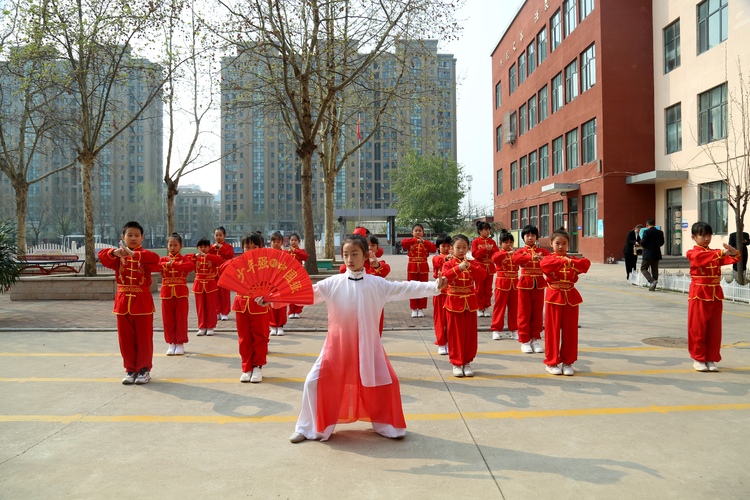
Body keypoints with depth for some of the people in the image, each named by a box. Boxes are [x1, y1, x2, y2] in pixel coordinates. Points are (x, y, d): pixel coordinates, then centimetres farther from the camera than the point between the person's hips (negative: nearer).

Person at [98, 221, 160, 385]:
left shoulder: (145, 256, -2)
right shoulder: (118, 256, 6)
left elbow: (155, 258, -25)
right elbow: (102, 255, -12)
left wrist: (134, 254, -37)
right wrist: (115, 252, -32)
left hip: (142, 302, -3)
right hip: (123, 302, 3)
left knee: (144, 338, 3)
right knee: (126, 339, 8)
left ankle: (144, 369, 15)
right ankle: (130, 369, 20)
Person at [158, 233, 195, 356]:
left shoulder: (184, 259, 1)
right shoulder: (163, 259, 9)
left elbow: (191, 265, -23)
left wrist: (173, 264, -30)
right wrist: (166, 264, -30)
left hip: (181, 292, -2)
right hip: (166, 293, 2)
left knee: (181, 319, 2)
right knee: (168, 319, 5)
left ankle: (180, 343, 12)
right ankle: (171, 343, 16)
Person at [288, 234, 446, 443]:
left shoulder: (377, 284, -2)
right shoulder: (332, 283, -5)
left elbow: (404, 289, -5)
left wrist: (434, 286, -13)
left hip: (368, 345, 1)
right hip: (338, 345, 0)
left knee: (385, 382, 5)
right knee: (315, 381, -1)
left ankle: (389, 425, 29)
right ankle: (308, 428, 20)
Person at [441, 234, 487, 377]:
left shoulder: (473, 263, 4)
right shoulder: (448, 264, -4)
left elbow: (483, 275, -13)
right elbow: (445, 277, -24)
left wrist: (470, 266, -26)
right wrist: (458, 268, -34)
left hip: (470, 304, 3)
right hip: (454, 303, -3)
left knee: (470, 334, 7)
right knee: (455, 335, 2)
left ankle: (467, 362, 19)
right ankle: (456, 363, 12)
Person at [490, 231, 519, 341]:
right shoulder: (499, 254, -3)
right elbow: (494, 258, -27)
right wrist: (507, 253, -35)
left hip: (514, 283, 4)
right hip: (502, 283, -4)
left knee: (514, 307, 9)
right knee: (499, 306, 0)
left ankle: (514, 330, 17)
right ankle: (496, 330, 6)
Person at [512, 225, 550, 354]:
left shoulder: (542, 251, 9)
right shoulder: (521, 251, 1)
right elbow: (515, 258, -23)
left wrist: (543, 259, -31)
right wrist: (531, 257, -36)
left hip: (539, 284, 3)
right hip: (525, 284, -2)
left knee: (537, 313, 8)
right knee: (524, 313, 2)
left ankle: (535, 340, 18)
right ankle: (524, 341, 9)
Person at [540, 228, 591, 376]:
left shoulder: (573, 260, 9)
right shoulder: (549, 259, -1)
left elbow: (586, 263, -12)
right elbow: (544, 264, -26)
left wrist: (572, 262, -30)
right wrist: (563, 261, -37)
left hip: (571, 298, 3)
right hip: (554, 297, -3)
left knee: (570, 331, 7)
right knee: (553, 331, 2)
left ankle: (567, 362, 18)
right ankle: (551, 362, 12)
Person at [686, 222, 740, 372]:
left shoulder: (716, 253, 11)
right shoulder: (692, 253, -4)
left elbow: (731, 259, -5)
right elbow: (701, 257, -27)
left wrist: (735, 253, -27)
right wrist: (720, 253, -39)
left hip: (715, 294, 5)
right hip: (699, 294, -5)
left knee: (714, 328, 7)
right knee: (698, 327, 0)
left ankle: (711, 359, 16)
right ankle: (698, 359, 10)